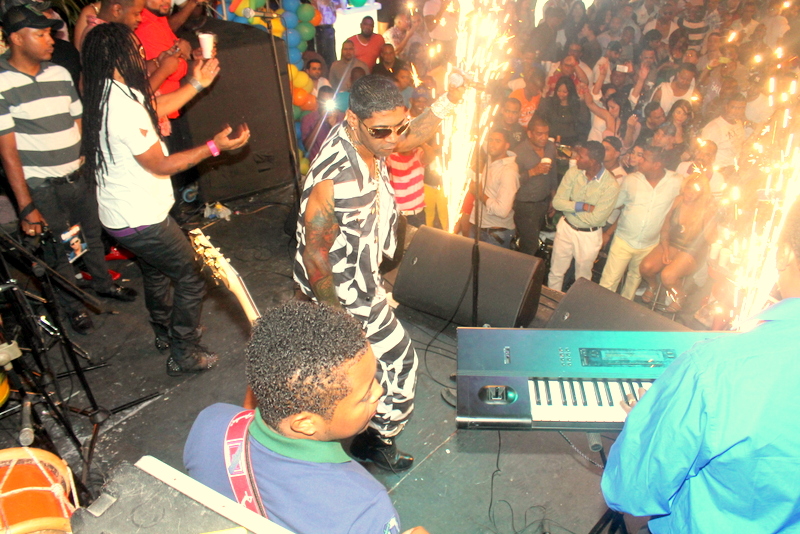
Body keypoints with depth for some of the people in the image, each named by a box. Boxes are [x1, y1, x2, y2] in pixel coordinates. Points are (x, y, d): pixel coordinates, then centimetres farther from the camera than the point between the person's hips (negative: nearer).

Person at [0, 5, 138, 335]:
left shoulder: (59, 73, 3)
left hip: (78, 179, 5)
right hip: (42, 189, -5)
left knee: (93, 234, 22)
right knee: (58, 251, 10)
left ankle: (103, 283, 46)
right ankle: (73, 307, 31)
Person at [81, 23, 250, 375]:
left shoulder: (107, 94, 3)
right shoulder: (124, 107, -28)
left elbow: (157, 107, 20)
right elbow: (160, 165, -22)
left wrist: (197, 84, 21)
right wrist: (214, 147, -20)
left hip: (119, 213, 11)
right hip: (140, 219, -11)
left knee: (156, 271, 30)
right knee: (191, 279, 4)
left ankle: (165, 332, 50)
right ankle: (184, 356, 16)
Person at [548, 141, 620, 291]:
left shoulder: (611, 186, -23)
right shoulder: (573, 173, -11)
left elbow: (595, 219, -24)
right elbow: (557, 202, -15)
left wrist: (572, 207, -14)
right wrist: (583, 206, -25)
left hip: (589, 236, -3)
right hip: (566, 227, 3)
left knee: (583, 278, 18)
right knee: (556, 272, 18)